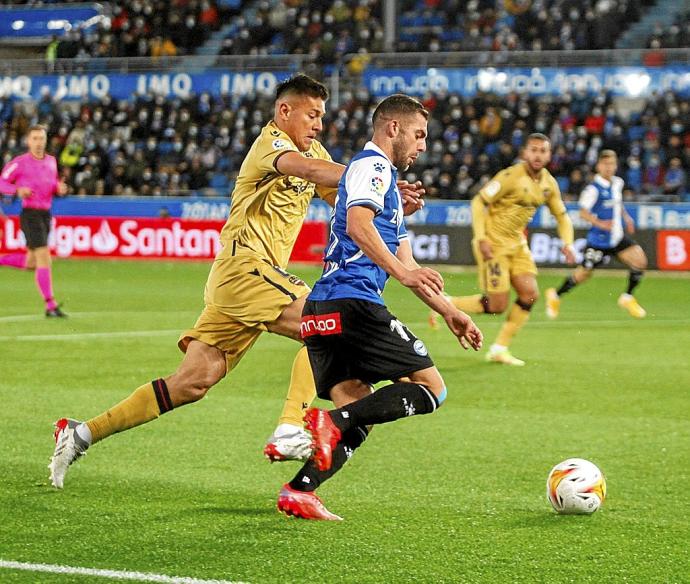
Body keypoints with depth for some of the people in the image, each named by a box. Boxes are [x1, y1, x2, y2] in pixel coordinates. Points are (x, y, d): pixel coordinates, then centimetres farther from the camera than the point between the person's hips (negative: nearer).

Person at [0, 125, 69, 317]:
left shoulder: (51, 161, 11)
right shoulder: (19, 162, -7)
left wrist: (59, 188, 1)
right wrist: (18, 190, -21)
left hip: (45, 214, 7)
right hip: (30, 213, -7)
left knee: (31, 262, 13)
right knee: (44, 259, -13)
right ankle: (50, 306, -11)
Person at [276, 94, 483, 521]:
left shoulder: (388, 181, 31)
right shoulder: (373, 166, 0)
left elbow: (407, 266, 35)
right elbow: (358, 225, -20)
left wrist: (450, 312, 31)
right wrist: (401, 271, -28)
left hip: (322, 309, 10)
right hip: (353, 301, -10)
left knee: (360, 417, 9)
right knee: (430, 389, -8)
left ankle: (299, 490, -5)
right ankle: (333, 421, -23)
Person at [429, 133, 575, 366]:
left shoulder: (549, 184, 3)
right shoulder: (511, 176, -19)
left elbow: (562, 216, 14)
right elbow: (478, 202, -18)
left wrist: (567, 243, -3)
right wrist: (481, 239, -25)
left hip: (516, 242, 7)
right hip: (493, 243, -7)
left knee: (530, 294, -4)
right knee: (497, 306, -9)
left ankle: (499, 349, 8)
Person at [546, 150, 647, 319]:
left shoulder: (618, 183, 6)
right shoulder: (593, 189, -17)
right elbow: (583, 212, -21)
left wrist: (626, 217, 16)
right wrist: (600, 223, -34)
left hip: (618, 237, 6)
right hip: (599, 240, -6)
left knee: (639, 261, -10)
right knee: (584, 274, 4)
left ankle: (628, 297, 8)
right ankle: (555, 295, 28)